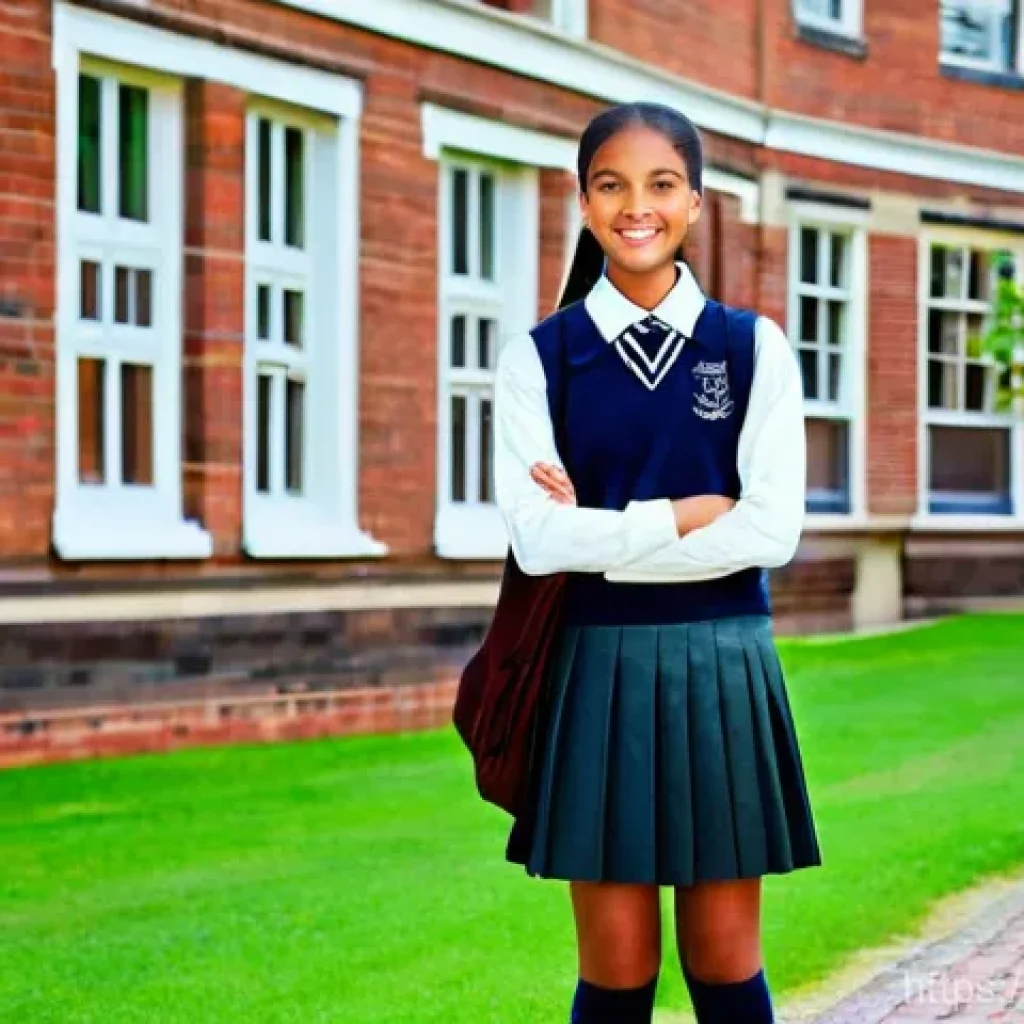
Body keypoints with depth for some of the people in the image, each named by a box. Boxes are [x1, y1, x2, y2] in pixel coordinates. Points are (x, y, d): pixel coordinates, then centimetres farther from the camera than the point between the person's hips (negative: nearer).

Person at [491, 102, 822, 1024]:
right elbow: (539, 540, -10)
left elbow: (772, 529, -9)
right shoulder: (540, 357, 0)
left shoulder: (754, 349, 2)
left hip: (723, 666, 1)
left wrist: (603, 536, -11)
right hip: (599, 667, 0)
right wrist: (682, 515, -11)